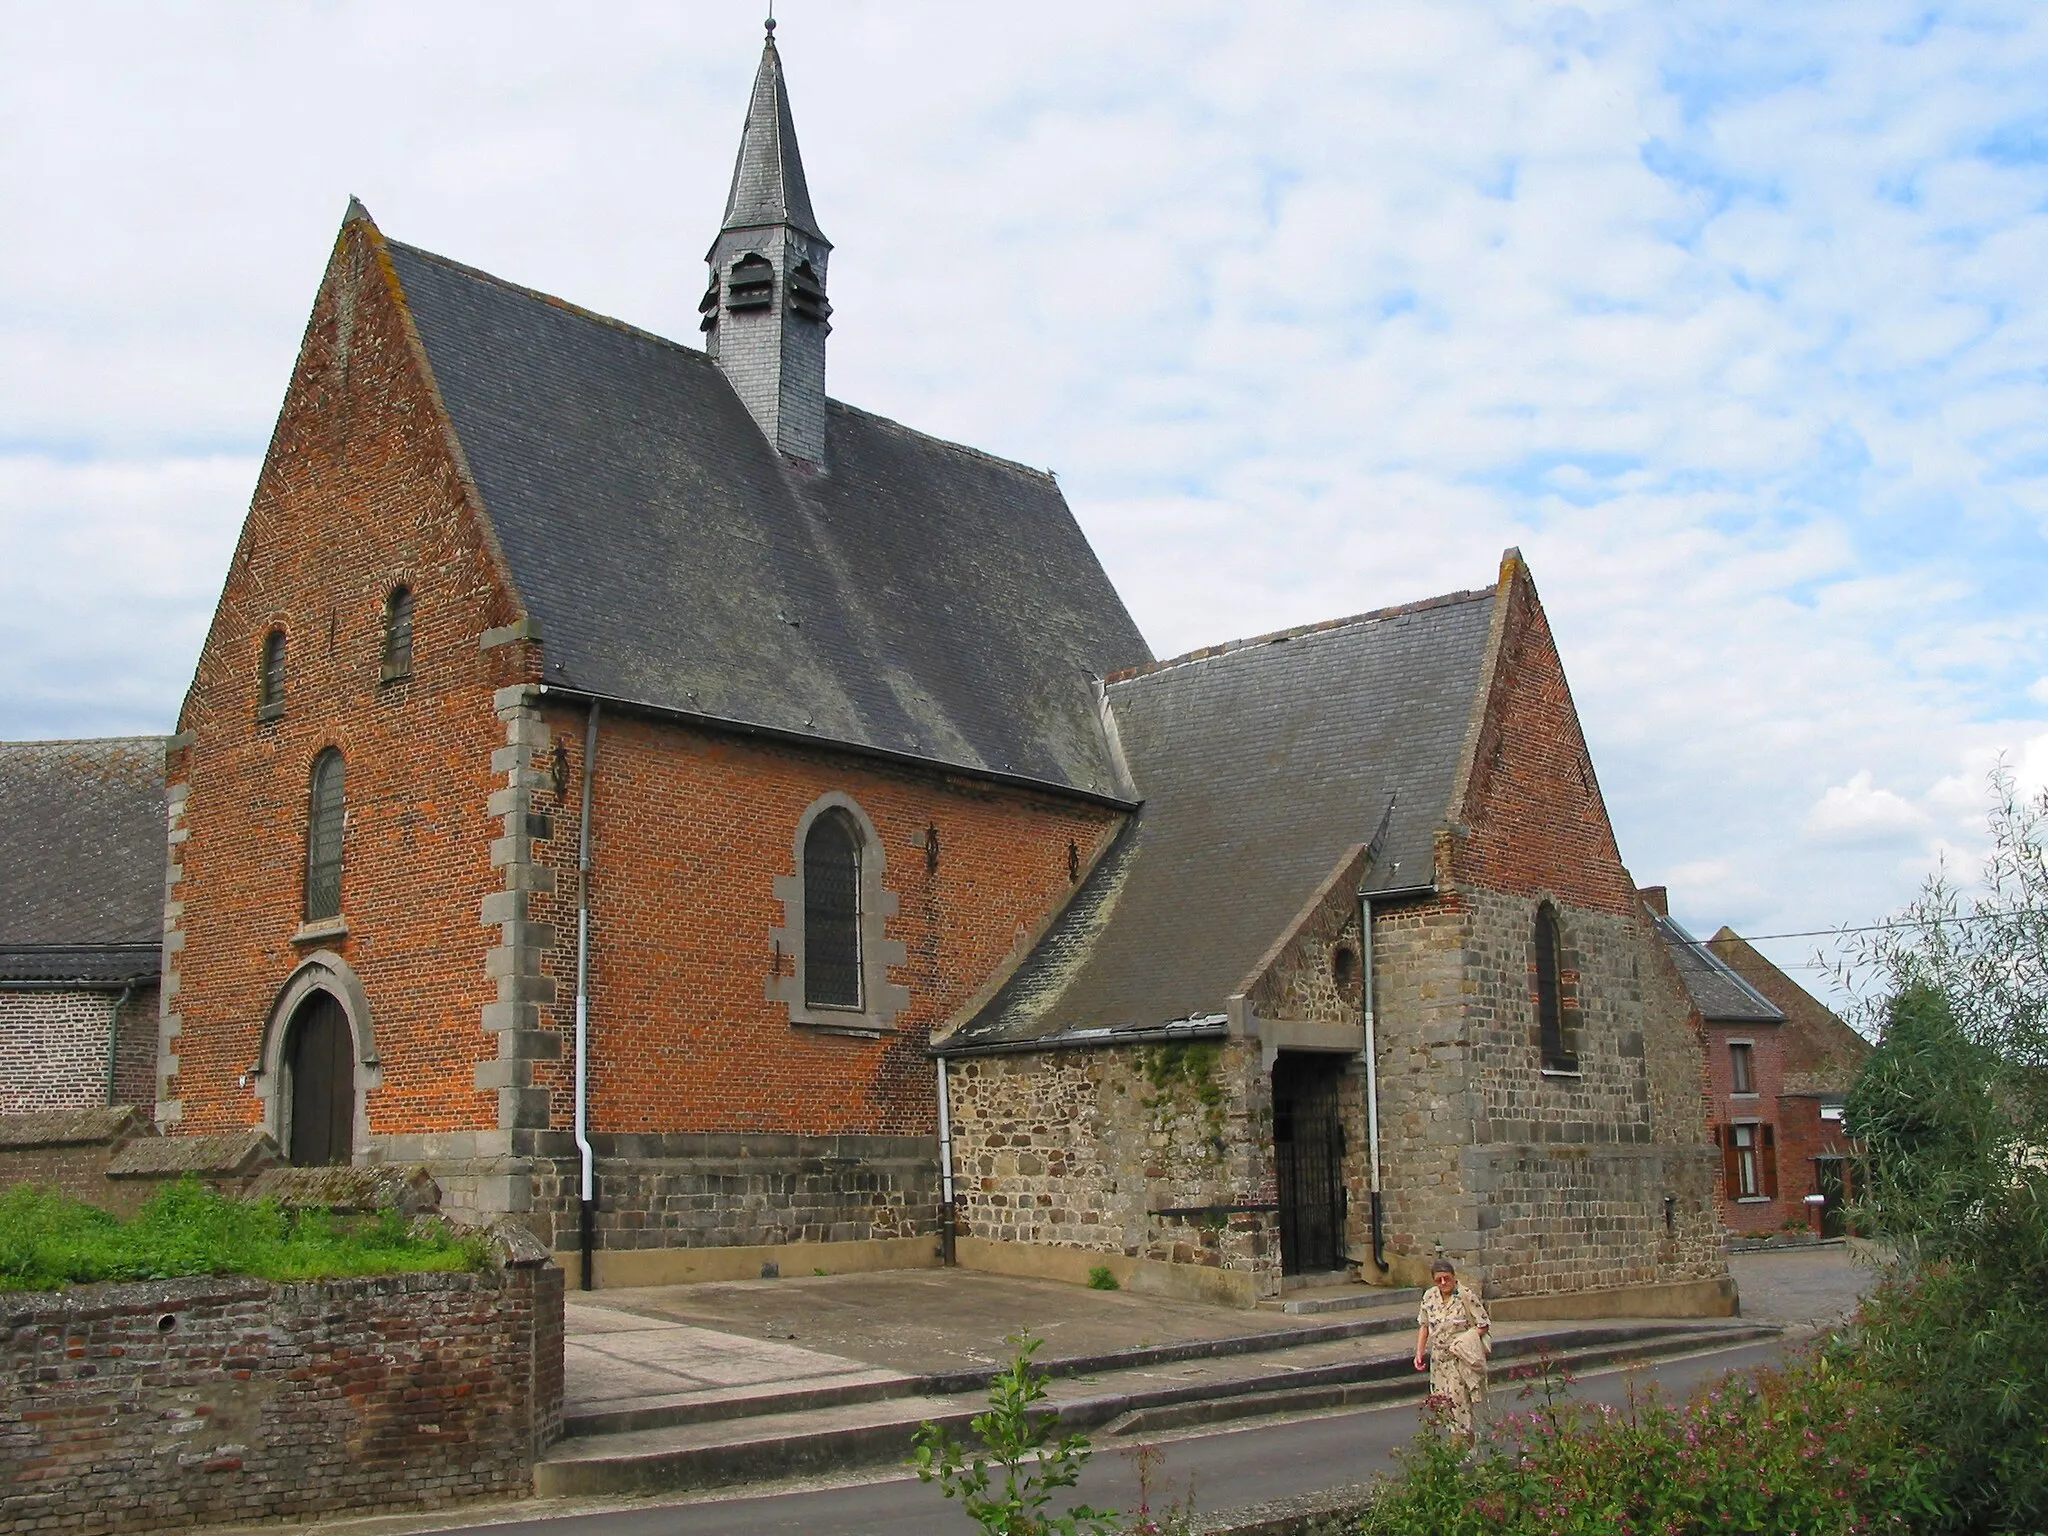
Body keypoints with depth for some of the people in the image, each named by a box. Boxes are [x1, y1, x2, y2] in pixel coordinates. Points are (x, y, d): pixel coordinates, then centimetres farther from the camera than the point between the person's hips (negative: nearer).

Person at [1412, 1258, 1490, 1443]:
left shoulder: (1466, 1297, -13)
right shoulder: (1429, 1296, 3)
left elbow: (1484, 1325, -9)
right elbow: (1424, 1325, 12)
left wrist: (1461, 1344, -17)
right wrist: (1419, 1353, 5)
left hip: (1461, 1361, -5)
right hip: (1439, 1360, 6)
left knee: (1459, 1403, -8)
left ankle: (1466, 1447, 3)